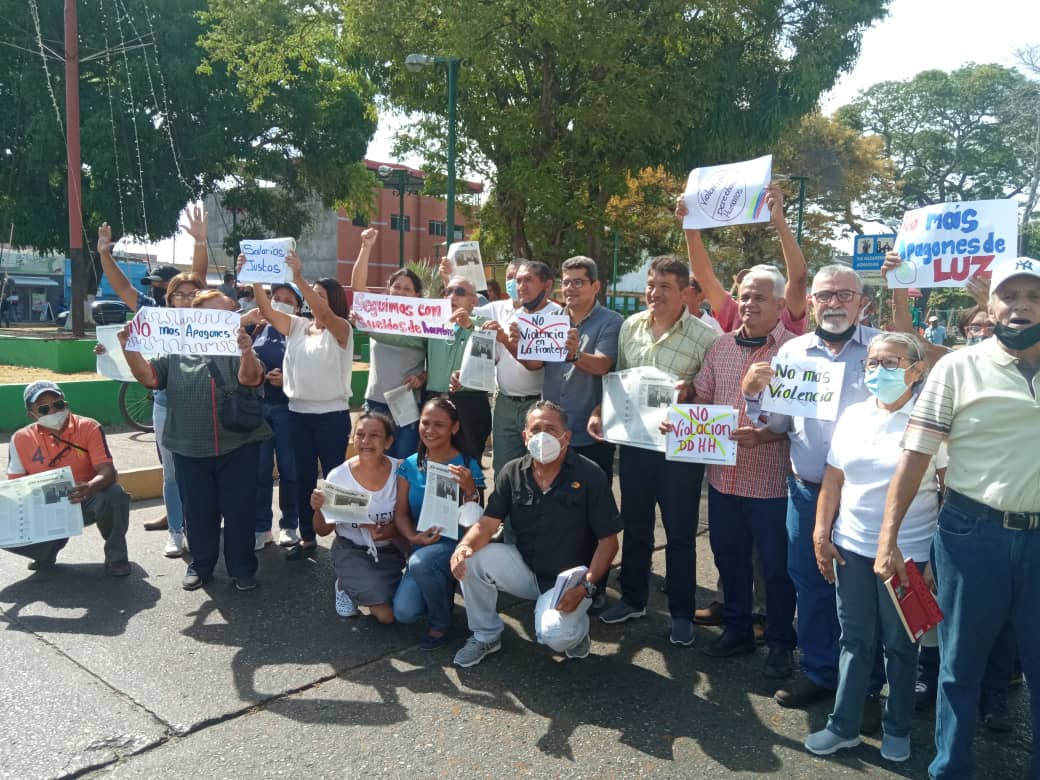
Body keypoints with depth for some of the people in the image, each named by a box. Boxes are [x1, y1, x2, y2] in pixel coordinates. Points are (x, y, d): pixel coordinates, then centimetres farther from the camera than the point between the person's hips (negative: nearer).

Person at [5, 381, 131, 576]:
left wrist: (90, 487, -44)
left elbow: (107, 471, -21)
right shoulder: (21, 439, -4)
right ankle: (48, 550, 11)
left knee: (115, 494, -35)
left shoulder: (89, 427, -12)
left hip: (86, 502, -2)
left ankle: (115, 556, -10)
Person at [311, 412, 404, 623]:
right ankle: (345, 586, 11)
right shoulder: (338, 476, -13)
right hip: (351, 550, -2)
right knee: (385, 610, -20)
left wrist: (388, 531, -26)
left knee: (388, 614, -14)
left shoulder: (399, 471, -12)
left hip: (389, 550, 3)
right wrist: (318, 509, -24)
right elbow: (323, 531, -2)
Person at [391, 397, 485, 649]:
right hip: (422, 545, 4)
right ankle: (442, 588, 19)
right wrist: (413, 537, -17)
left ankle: (440, 625, -6)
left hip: (456, 543, -4)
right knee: (404, 612, -17)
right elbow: (401, 513, 3)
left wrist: (469, 489, -29)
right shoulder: (409, 466, 2)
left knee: (420, 562, -36)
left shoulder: (467, 467, -9)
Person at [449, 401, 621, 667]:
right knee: (470, 560, -20)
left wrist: (585, 586, -23)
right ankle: (486, 636, 4)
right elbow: (487, 524, -6)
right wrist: (463, 547, -28)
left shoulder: (590, 475, -14)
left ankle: (577, 628, 10)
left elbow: (608, 540, -11)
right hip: (525, 569, 4)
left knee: (554, 635, -30)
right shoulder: (512, 473, -3)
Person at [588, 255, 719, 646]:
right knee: (634, 526, 17)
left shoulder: (704, 336, -12)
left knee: (680, 533, 8)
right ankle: (633, 598, 35)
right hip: (633, 441, 5)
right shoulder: (630, 326, 5)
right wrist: (599, 413, 5)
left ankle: (681, 613, 24)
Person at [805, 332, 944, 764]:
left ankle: (897, 729, 31)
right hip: (851, 547, 4)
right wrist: (821, 535, 4)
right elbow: (832, 482, 7)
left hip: (907, 551, -3)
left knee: (900, 644, 12)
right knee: (854, 640, 13)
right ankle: (844, 725, 26)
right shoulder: (852, 416, 5)